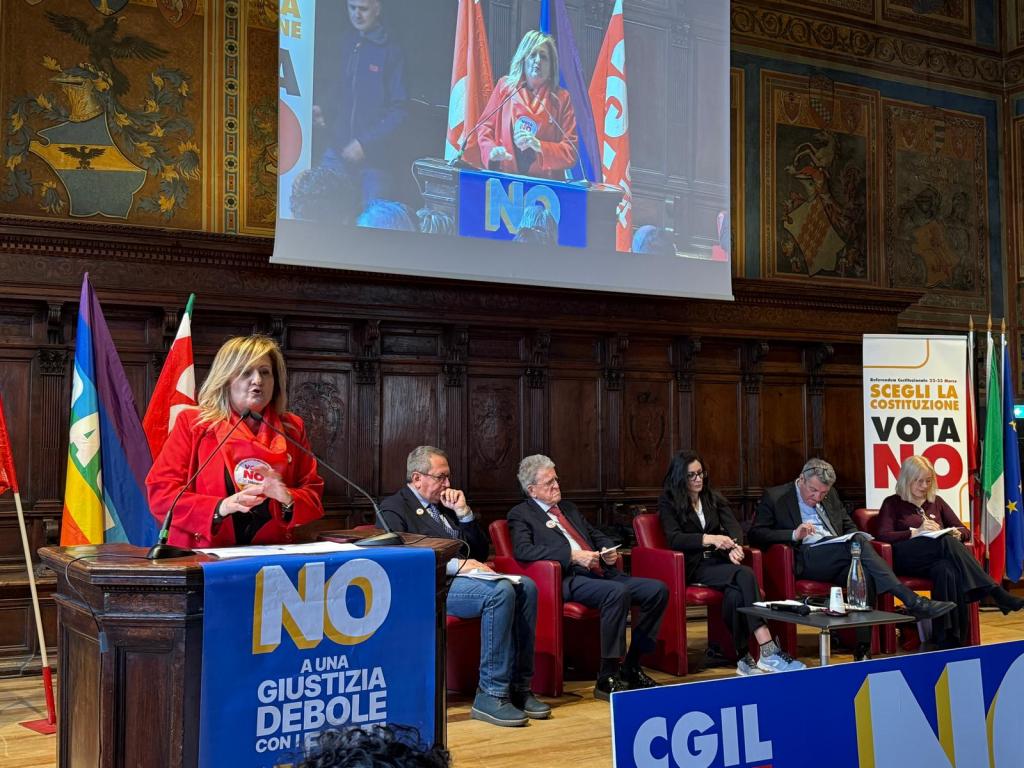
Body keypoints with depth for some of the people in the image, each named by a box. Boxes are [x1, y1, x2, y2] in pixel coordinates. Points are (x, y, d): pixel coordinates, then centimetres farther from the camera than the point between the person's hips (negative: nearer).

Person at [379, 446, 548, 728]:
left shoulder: (444, 505, 25)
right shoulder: (394, 508, 3)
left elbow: (481, 550, 24)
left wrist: (464, 511, 10)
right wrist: (458, 565, -19)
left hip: (464, 577, 8)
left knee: (526, 587, -17)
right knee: (501, 592, -31)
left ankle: (518, 687, -13)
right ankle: (491, 695, -27)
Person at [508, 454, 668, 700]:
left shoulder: (568, 508, 27)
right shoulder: (521, 514, 4)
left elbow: (597, 535, 32)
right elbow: (522, 550, -13)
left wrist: (609, 550, 7)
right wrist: (573, 555, -20)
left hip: (601, 573, 8)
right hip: (570, 579, -8)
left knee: (658, 589, -10)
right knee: (618, 592, -35)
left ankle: (631, 666, -1)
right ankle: (607, 678, -27)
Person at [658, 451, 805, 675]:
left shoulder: (714, 498, 21)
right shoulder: (668, 502, 7)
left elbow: (733, 526, 6)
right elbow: (673, 538, -8)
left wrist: (735, 546, -18)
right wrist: (709, 539, -23)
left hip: (718, 560, 4)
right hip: (694, 566, -4)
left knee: (735, 593, -35)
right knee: (745, 575, -33)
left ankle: (743, 657, -33)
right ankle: (768, 650, -42)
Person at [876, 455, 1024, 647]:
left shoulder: (936, 502, 28)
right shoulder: (892, 503, 15)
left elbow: (965, 532, 22)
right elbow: (883, 536, -3)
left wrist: (957, 534, -4)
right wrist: (916, 532, -16)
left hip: (935, 559, 4)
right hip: (907, 558, -3)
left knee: (946, 570, -39)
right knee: (946, 542, -35)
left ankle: (947, 638, -44)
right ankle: (995, 593, -41)